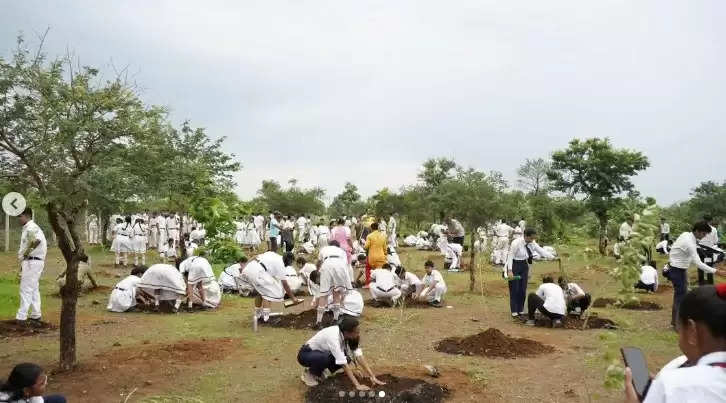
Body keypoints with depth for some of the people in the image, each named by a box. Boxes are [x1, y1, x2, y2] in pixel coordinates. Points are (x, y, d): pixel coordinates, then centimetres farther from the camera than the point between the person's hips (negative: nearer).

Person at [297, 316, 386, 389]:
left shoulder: (345, 334, -15)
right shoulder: (333, 337, -36)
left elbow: (359, 356, -16)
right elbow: (344, 364, -36)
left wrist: (373, 377, -22)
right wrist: (357, 385, -36)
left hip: (321, 352, 7)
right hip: (306, 354, -7)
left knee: (346, 358, -15)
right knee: (327, 358, -36)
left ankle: (318, 371, 6)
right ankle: (310, 373, -7)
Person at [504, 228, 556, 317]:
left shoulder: (532, 244, -4)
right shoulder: (516, 243, -22)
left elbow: (542, 251, -2)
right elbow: (510, 256, -20)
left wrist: (553, 257, -13)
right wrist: (510, 271, -24)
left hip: (524, 266, 6)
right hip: (514, 265, -6)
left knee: (523, 289, 7)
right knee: (514, 289, -2)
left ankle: (521, 310, 18)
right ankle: (514, 311, 6)